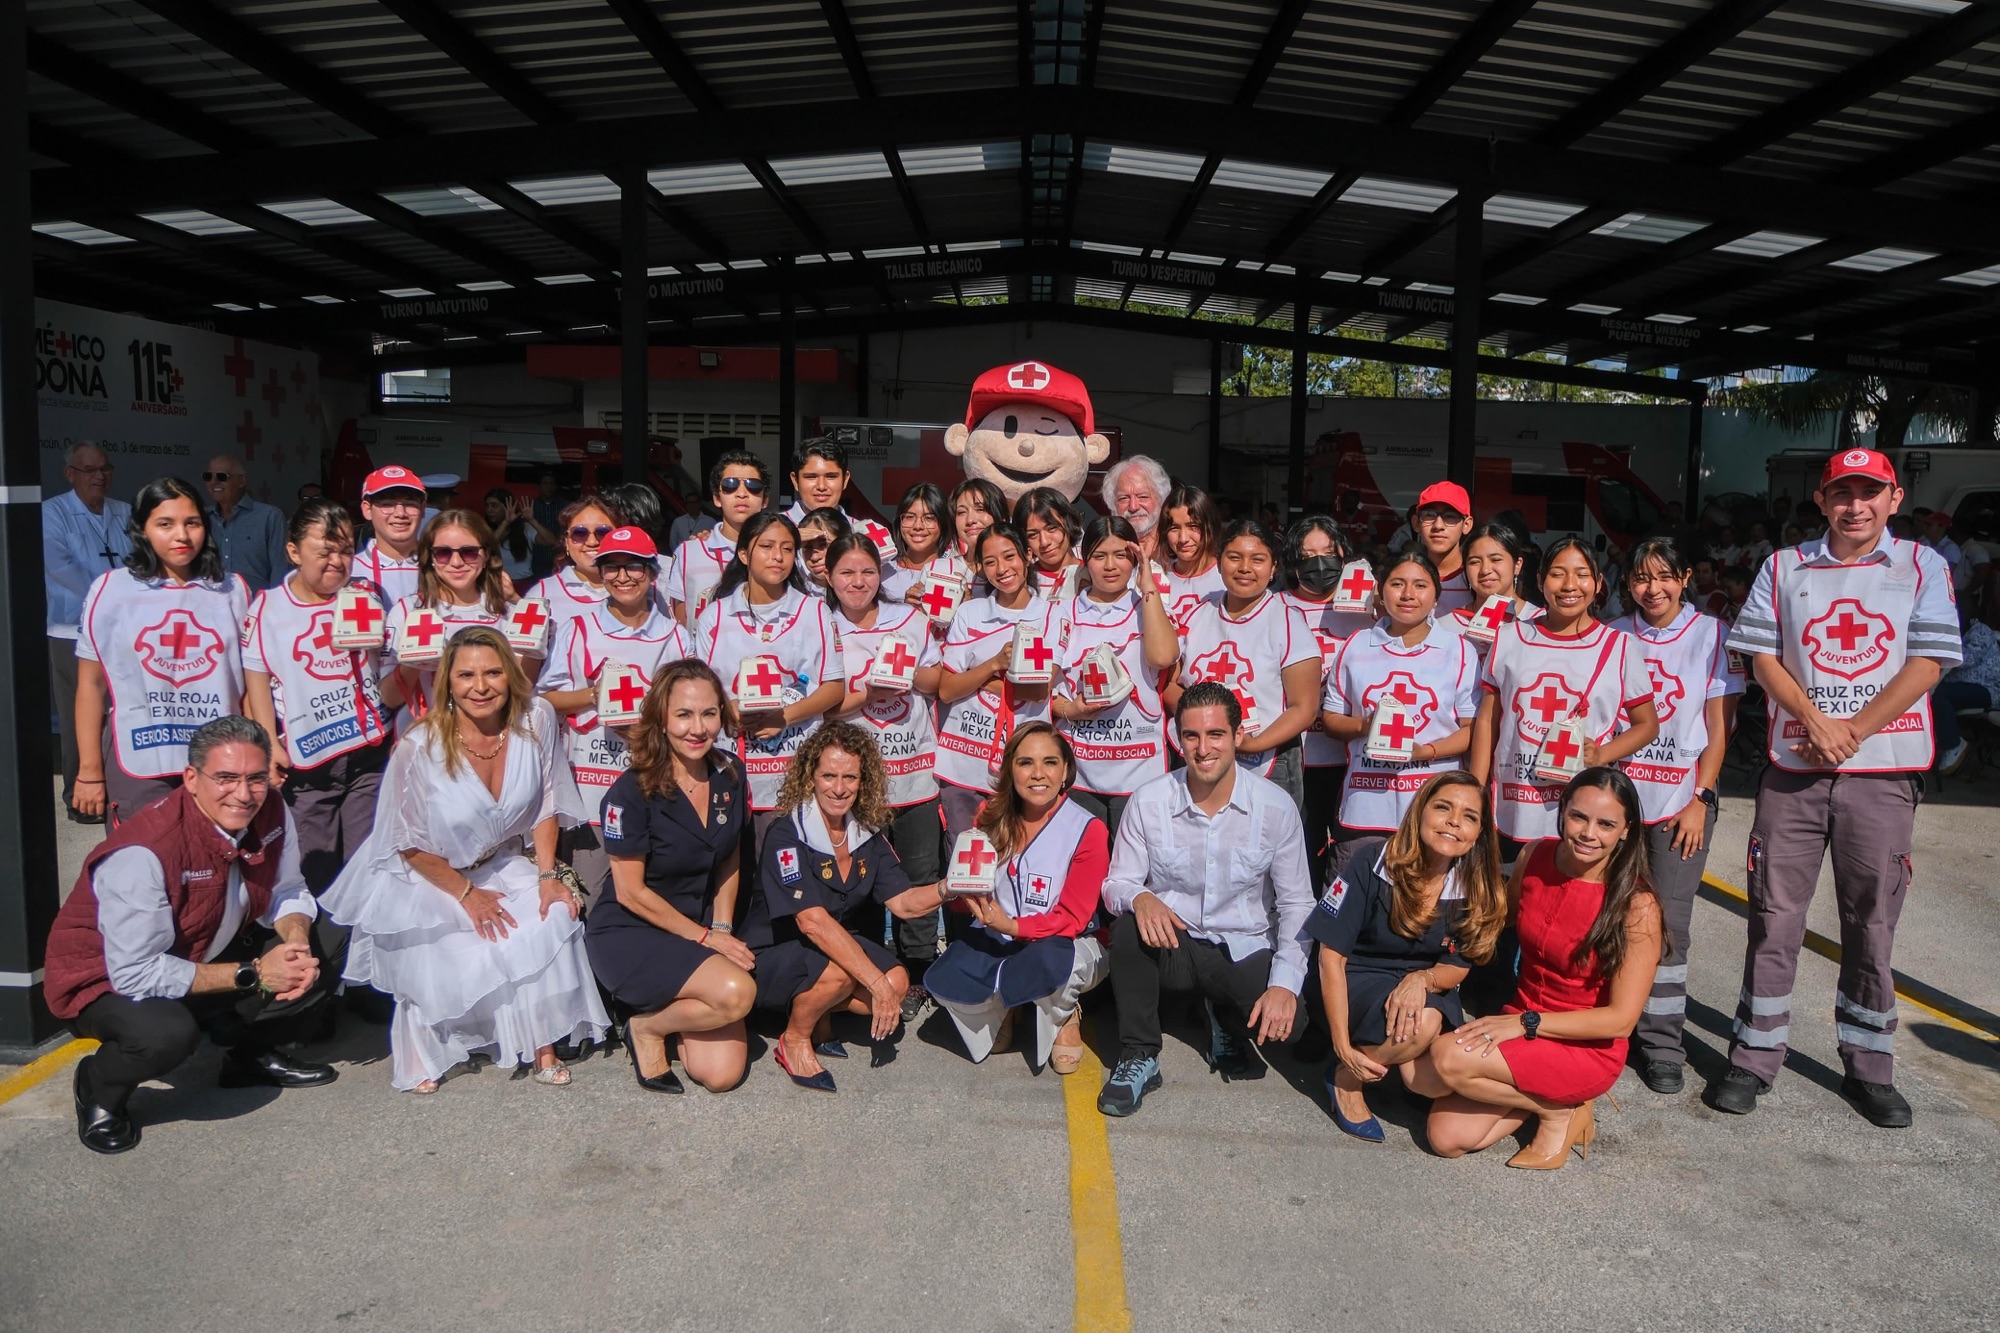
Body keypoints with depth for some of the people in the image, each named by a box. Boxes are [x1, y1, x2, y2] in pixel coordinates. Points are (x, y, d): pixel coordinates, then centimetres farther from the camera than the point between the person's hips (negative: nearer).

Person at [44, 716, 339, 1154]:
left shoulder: (272, 815, -14)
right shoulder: (142, 852, -33)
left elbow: (287, 892, -2)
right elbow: (137, 973, -31)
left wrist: (296, 944, -24)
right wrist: (252, 974, -28)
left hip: (205, 957, 6)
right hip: (108, 980, -6)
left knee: (323, 955, -12)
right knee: (168, 1034, -37)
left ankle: (253, 1053, 15)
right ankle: (100, 1089, -1)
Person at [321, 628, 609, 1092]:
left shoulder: (536, 720, -14)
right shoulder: (419, 748, -22)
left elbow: (547, 805, -2)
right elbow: (410, 844, -10)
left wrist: (547, 876, -9)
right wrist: (467, 894, -9)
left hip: (506, 865, 3)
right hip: (425, 878, -3)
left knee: (554, 919, -21)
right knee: (461, 956, -23)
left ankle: (543, 1045, -5)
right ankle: (424, 1043, 7)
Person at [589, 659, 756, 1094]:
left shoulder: (730, 774, -2)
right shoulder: (633, 792, -19)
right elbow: (630, 892, -14)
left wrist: (723, 930, -1)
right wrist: (704, 937, -10)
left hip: (702, 931, 5)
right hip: (626, 935, -5)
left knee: (721, 1073, -10)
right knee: (737, 992, -30)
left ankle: (672, 1012, 19)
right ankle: (647, 1026, -2)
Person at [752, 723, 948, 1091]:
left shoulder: (868, 834, -3)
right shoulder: (788, 836, -24)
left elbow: (902, 901, -6)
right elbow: (813, 923, -32)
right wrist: (876, 982, -36)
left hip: (838, 945, 6)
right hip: (772, 957, -6)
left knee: (898, 982, -18)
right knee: (838, 971, -34)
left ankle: (820, 1017, 8)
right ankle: (794, 1040, -5)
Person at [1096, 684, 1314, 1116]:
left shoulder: (1276, 807, -7)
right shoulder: (1148, 801, -7)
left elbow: (1296, 905, -4)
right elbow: (1115, 885, -3)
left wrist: (1285, 982, -18)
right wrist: (1139, 897, -29)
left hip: (1247, 951, 0)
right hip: (1173, 943, 0)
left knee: (1287, 1024, -27)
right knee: (1129, 928, -32)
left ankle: (1229, 1025, 12)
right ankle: (1138, 1058, -11)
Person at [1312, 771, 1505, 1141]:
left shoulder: (1474, 888, -10)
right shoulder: (1370, 862, -21)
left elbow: (1458, 967, -1)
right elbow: (1331, 955, -17)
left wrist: (1423, 979, -26)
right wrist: (1343, 1048, -21)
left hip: (1424, 990, 4)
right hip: (1357, 984, -4)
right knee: (1423, 1022, -35)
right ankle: (1345, 1078, -8)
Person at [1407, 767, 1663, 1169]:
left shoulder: (1636, 907, -19)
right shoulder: (1537, 857, -5)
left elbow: (1622, 1018, -18)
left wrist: (1526, 1022, -22)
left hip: (1588, 1049, -5)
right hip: (1519, 1024, 5)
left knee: (1447, 1058, -26)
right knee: (1447, 1137, -11)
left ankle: (1559, 1110, -2)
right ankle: (1540, 1092, 12)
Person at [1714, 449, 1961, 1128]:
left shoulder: (1922, 567, 6)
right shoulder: (1783, 568, 9)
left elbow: (1926, 665, -3)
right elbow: (1764, 658, 4)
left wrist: (1852, 732, -11)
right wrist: (1817, 722, -11)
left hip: (1883, 772, 0)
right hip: (1793, 768, 1)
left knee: (1872, 921, 7)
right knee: (1774, 916, 2)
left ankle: (1869, 1066, 21)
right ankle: (1755, 1057, 12)